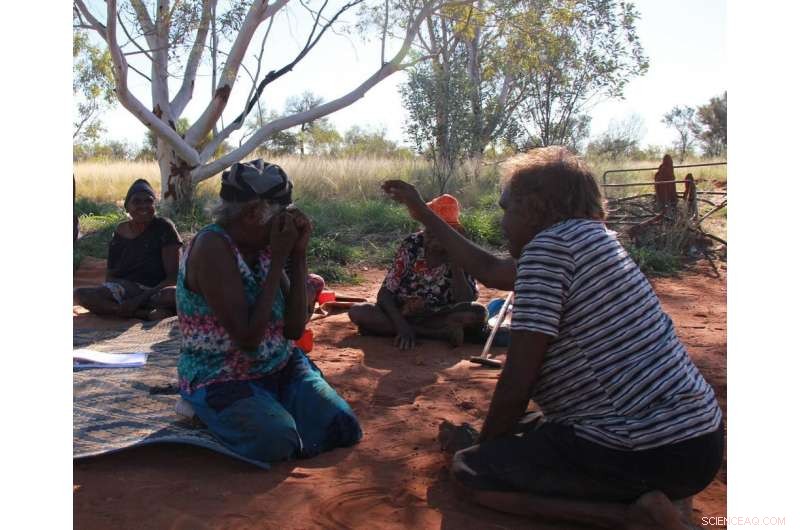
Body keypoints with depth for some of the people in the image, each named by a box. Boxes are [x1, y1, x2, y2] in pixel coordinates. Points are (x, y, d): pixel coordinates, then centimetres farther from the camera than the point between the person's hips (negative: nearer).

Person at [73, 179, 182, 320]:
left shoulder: (163, 228, -4)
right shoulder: (120, 232, 6)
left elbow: (173, 277, -9)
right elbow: (110, 277, 6)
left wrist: (141, 298, -20)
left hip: (156, 292, -4)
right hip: (124, 291, 4)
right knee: (80, 294, -22)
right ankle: (147, 313, -27)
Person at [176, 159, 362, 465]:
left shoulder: (262, 245, 1)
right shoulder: (212, 248, -20)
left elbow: (294, 329, -2)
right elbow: (248, 338, -26)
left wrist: (298, 255, -9)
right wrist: (278, 259, -23)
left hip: (280, 367, 6)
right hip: (221, 380, -6)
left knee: (343, 428, -12)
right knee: (277, 441, -31)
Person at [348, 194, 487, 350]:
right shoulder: (411, 245, -10)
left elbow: (466, 302, -20)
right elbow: (384, 294, -12)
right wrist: (402, 326, -28)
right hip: (402, 315, 1)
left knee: (478, 312, -29)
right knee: (357, 311, -25)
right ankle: (442, 333, -29)